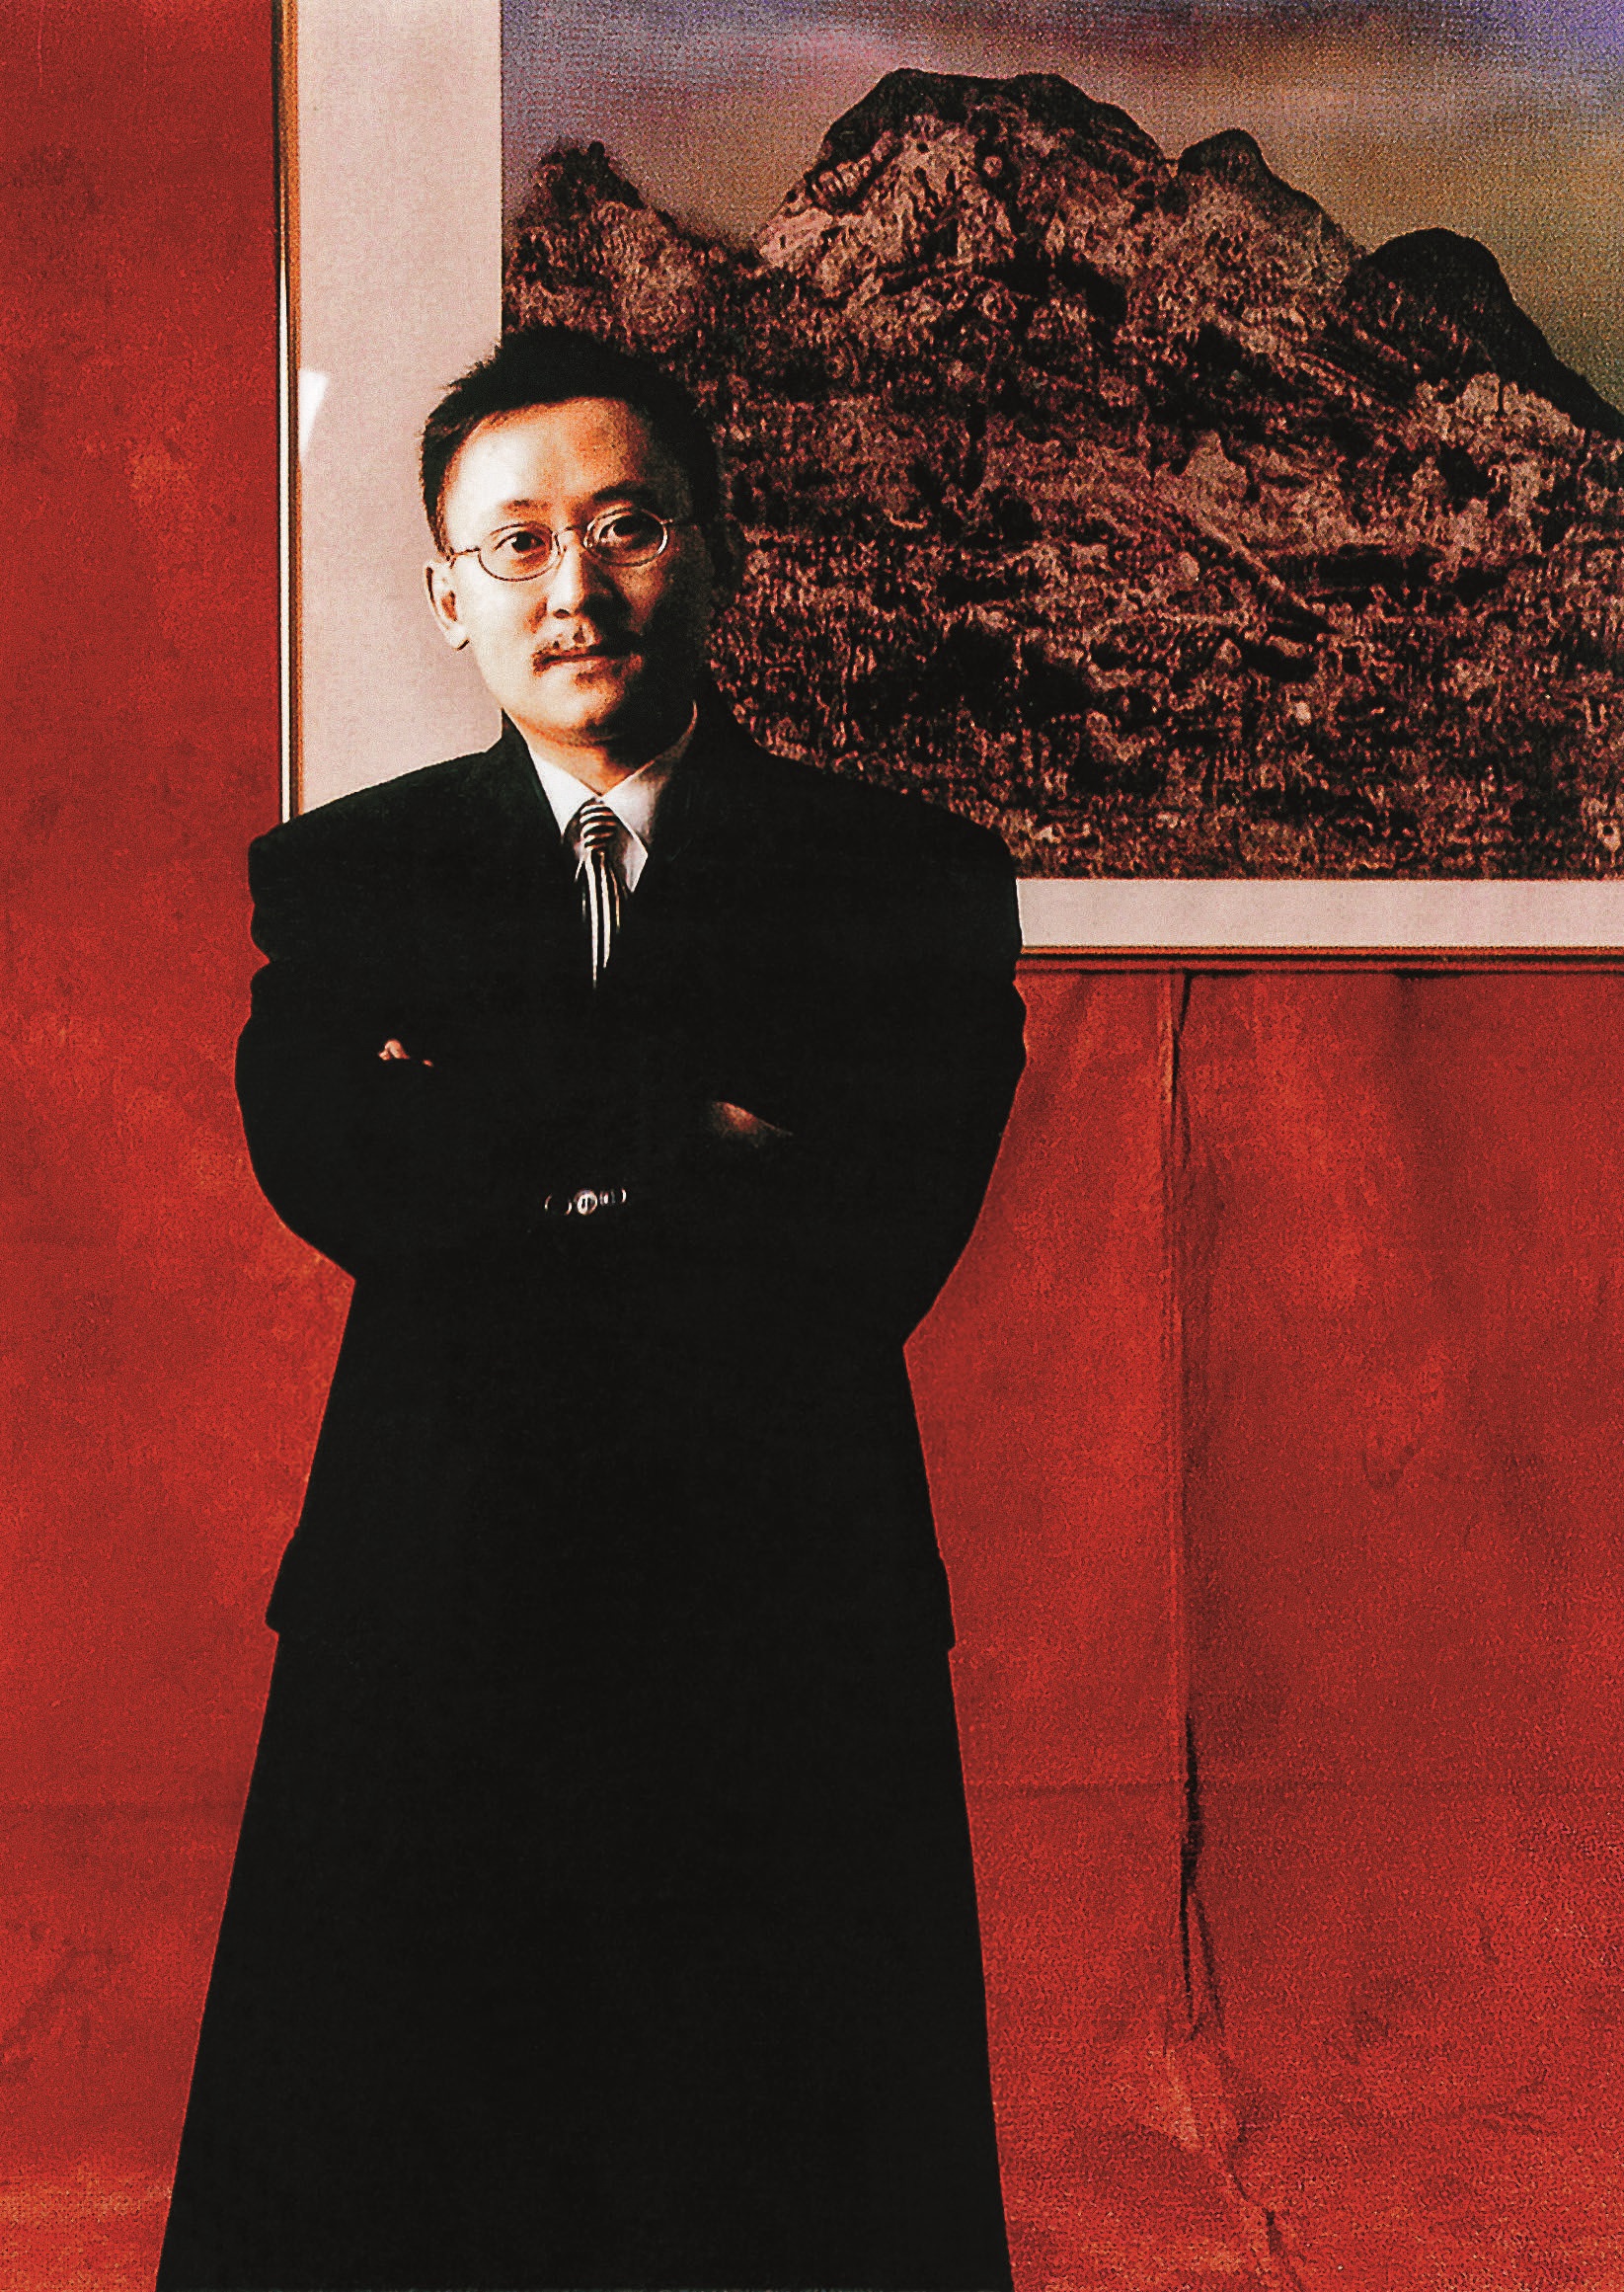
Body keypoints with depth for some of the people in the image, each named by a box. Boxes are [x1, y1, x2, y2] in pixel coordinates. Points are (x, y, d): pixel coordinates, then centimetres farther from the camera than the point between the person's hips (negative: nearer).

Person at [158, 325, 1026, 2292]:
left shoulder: (913, 880, 4)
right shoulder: (341, 876, 10)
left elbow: (879, 1247, -9)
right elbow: (330, 1171, -8)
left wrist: (511, 1149, -8)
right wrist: (701, 1122, -11)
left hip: (791, 1640, -1)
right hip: (431, 1641, 1)